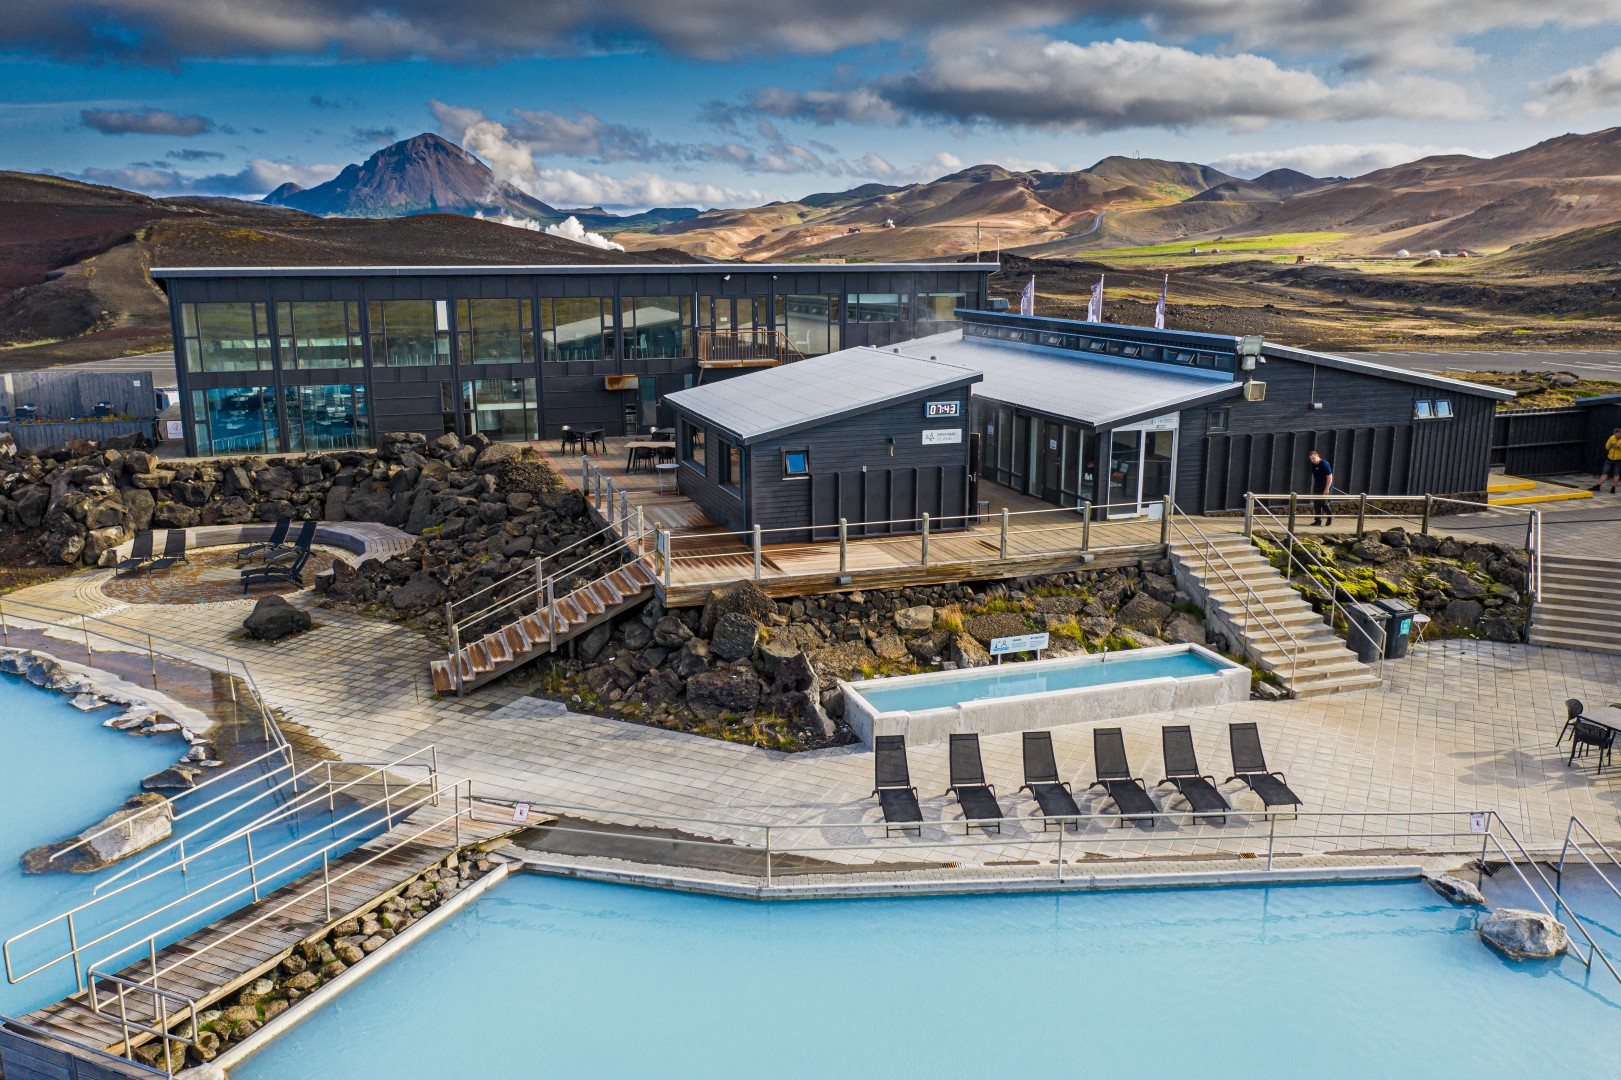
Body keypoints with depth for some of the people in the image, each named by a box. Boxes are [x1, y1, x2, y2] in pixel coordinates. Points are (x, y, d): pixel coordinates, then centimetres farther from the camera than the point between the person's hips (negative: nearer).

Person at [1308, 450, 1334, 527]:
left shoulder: (1324, 464, -16)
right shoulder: (1313, 465, 8)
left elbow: (1330, 477, -18)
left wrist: (1327, 489, -21)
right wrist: (1313, 487, 18)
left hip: (1325, 487, -8)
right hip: (1317, 487, 8)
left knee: (1323, 502, -9)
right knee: (1316, 503, 4)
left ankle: (1330, 516, 12)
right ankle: (1318, 520, 10)